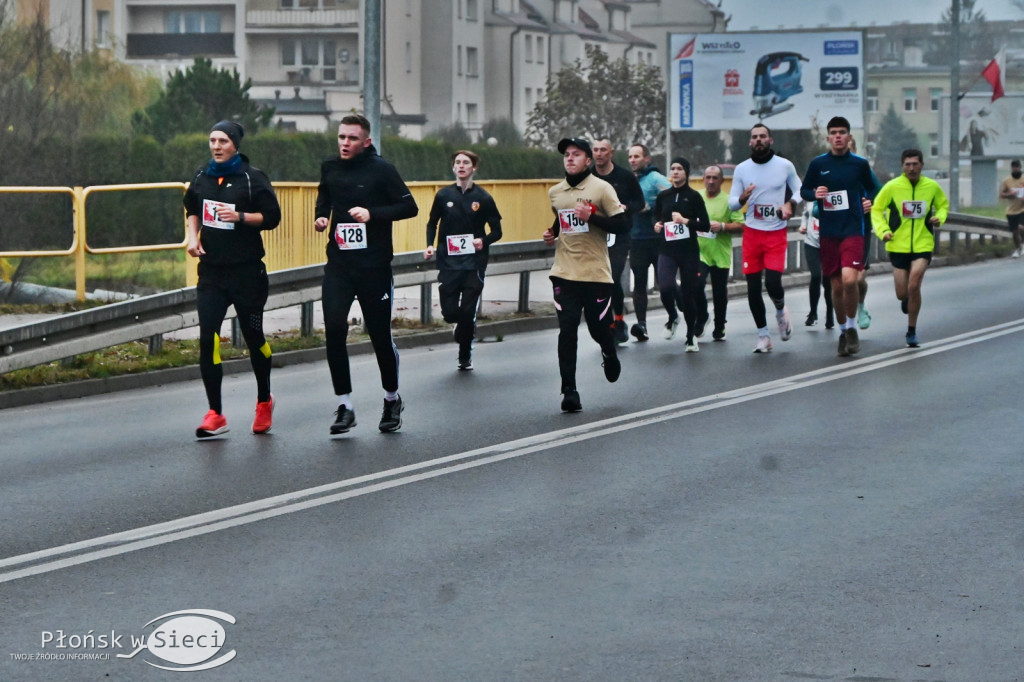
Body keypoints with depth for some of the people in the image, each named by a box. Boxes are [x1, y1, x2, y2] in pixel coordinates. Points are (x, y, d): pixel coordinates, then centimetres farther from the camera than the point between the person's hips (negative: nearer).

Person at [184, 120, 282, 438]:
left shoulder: (252, 178, -6)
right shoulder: (202, 177, 8)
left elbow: (272, 216, -8)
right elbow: (192, 211, 24)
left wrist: (240, 216, -21)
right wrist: (193, 236, 7)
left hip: (247, 271, -4)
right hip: (211, 271, 4)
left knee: (253, 336, 7)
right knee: (208, 337, -9)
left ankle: (264, 400, 32)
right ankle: (215, 415, -6)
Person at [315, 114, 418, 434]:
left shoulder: (380, 169, -8)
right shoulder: (330, 168, 7)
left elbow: (409, 207, -8)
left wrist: (373, 213, -20)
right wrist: (321, 217, 5)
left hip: (374, 266, -3)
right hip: (338, 264, 4)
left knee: (380, 334, 4)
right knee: (334, 329, -11)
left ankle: (392, 399, 27)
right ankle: (344, 406, -3)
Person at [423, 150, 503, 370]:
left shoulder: (483, 198, -1)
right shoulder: (444, 195, 3)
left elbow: (497, 231, 5)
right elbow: (432, 223, 15)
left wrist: (484, 240, -16)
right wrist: (430, 245, -2)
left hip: (474, 263, -1)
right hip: (448, 263, 1)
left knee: (468, 312, -6)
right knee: (449, 312, -4)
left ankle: (465, 355, 14)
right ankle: (466, 327, 32)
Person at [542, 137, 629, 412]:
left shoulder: (601, 188, -6)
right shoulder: (555, 193, 10)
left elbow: (621, 225, -10)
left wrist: (590, 216, -20)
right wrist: (552, 233, 9)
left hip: (596, 273, -3)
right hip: (564, 273, 3)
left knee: (599, 328, 7)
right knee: (567, 332, -7)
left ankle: (609, 354, 43)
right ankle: (569, 391, -4)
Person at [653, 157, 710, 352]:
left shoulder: (694, 196, 0)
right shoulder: (663, 196, 8)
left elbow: (706, 225, -3)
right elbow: (656, 217, 23)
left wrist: (685, 221, -16)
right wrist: (657, 225, 1)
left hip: (689, 251, -1)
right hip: (667, 250, 2)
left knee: (688, 293, 2)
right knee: (665, 287, -21)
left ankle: (691, 337, 18)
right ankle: (672, 317, 11)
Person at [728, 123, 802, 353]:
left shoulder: (785, 166, 0)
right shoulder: (742, 169, 3)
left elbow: (799, 191, 11)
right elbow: (732, 203, 5)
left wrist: (790, 204, -9)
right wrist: (743, 198, -17)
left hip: (777, 233, -2)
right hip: (752, 233, 2)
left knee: (773, 282, -16)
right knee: (753, 288, 1)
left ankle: (781, 310, 19)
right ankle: (763, 335, 15)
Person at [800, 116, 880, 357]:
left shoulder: (860, 163, 2)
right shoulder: (818, 164, 3)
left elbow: (872, 188, 15)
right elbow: (803, 190, 11)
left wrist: (870, 202, -5)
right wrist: (814, 194, -10)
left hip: (853, 230, -2)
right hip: (828, 232, 2)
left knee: (849, 280, -19)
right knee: (836, 285, 6)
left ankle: (852, 328, 2)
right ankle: (842, 331, 24)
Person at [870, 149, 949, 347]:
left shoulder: (932, 187, -1)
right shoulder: (892, 187, -8)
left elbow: (943, 205, 18)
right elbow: (876, 209, 2)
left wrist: (939, 218, -4)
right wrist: (883, 231, -13)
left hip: (923, 244, 0)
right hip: (898, 246, 0)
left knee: (914, 286, -16)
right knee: (902, 293, 3)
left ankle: (912, 331, 1)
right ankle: (907, 299, 45)